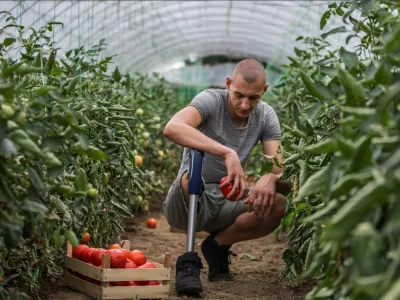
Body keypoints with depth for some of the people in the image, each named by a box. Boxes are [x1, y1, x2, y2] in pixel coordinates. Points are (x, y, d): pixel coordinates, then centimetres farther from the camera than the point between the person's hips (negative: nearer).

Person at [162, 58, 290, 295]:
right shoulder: (211, 100, -17)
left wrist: (270, 178, -36)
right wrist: (227, 153, -47)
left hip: (226, 204, 4)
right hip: (187, 203, -4)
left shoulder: (266, 116, -3)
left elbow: (279, 166, -10)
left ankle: (218, 245, 5)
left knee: (277, 205, -22)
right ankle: (188, 261, -17)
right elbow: (172, 128, -37)